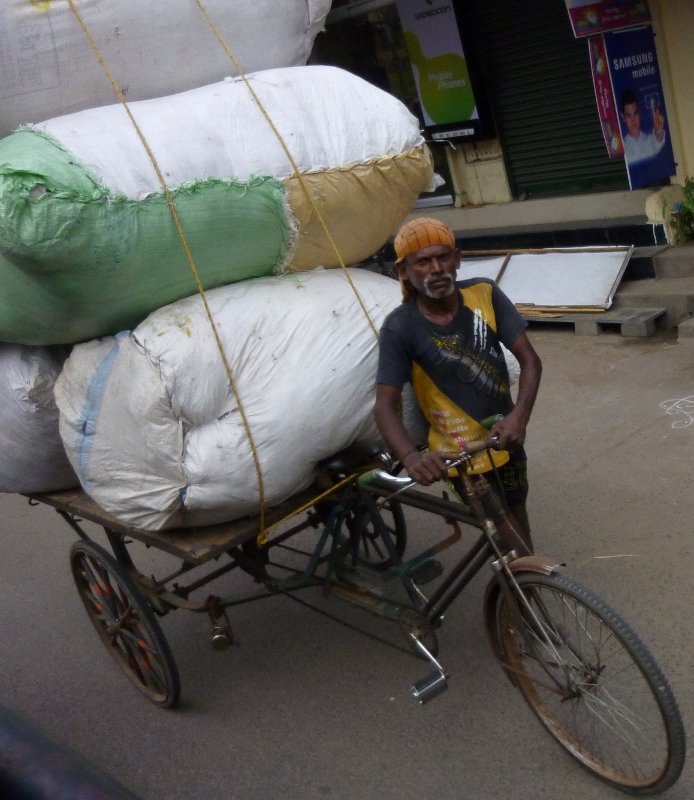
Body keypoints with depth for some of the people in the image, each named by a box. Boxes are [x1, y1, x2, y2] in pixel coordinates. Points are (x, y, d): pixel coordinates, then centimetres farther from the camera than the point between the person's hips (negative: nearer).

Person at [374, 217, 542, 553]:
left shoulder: (484, 294, -13)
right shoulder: (400, 327, -22)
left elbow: (530, 360, -11)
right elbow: (386, 405, -25)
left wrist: (519, 416, -28)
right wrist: (410, 456, -44)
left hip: (505, 435, 4)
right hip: (458, 453, -4)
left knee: (515, 513, 23)